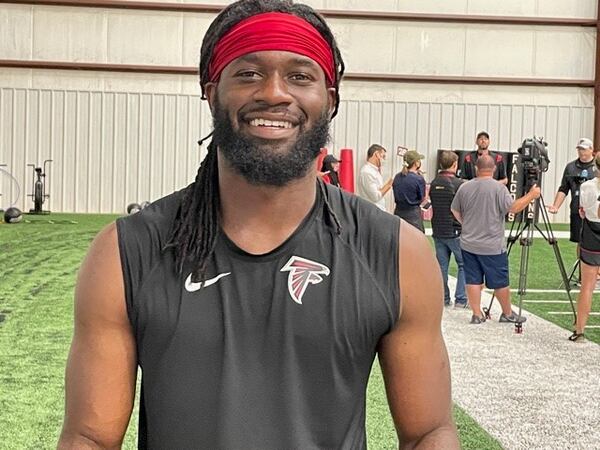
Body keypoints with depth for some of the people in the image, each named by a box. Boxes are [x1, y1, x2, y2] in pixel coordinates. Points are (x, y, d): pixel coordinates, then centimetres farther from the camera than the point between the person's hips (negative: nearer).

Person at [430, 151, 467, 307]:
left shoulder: (434, 183, 5)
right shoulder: (459, 184, -13)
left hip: (438, 231, 5)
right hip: (455, 231, -5)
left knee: (441, 265, 10)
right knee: (464, 265, 5)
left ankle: (443, 298, 12)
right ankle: (461, 299, 2)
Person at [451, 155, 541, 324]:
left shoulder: (464, 187, 2)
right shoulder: (498, 188, -12)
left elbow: (455, 211, 11)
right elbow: (513, 208, -16)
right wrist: (531, 195, -4)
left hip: (468, 244, 4)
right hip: (492, 246, -4)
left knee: (473, 280, 8)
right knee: (500, 281, 8)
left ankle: (477, 314, 11)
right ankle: (508, 313, 20)